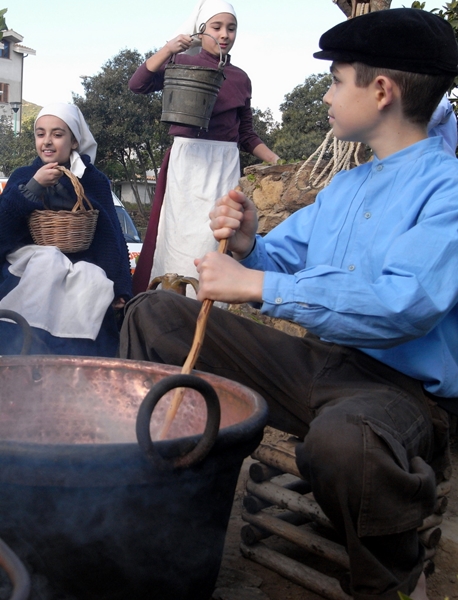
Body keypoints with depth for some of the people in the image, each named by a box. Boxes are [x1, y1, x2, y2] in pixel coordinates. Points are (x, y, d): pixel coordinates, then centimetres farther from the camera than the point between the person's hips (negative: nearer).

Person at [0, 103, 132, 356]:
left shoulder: (95, 181, 6)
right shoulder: (23, 176, 8)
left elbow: (112, 237, 2)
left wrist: (119, 290, -8)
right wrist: (34, 185, -15)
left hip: (79, 262, 0)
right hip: (28, 260, 0)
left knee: (94, 280, -32)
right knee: (47, 261, -34)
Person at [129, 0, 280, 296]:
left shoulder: (241, 78, 14)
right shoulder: (183, 63, 4)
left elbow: (246, 134, 17)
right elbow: (138, 84, -10)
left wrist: (277, 161, 6)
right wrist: (168, 50, -21)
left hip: (225, 164, 3)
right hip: (188, 161, -3)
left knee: (218, 236, 1)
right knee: (184, 235, -5)